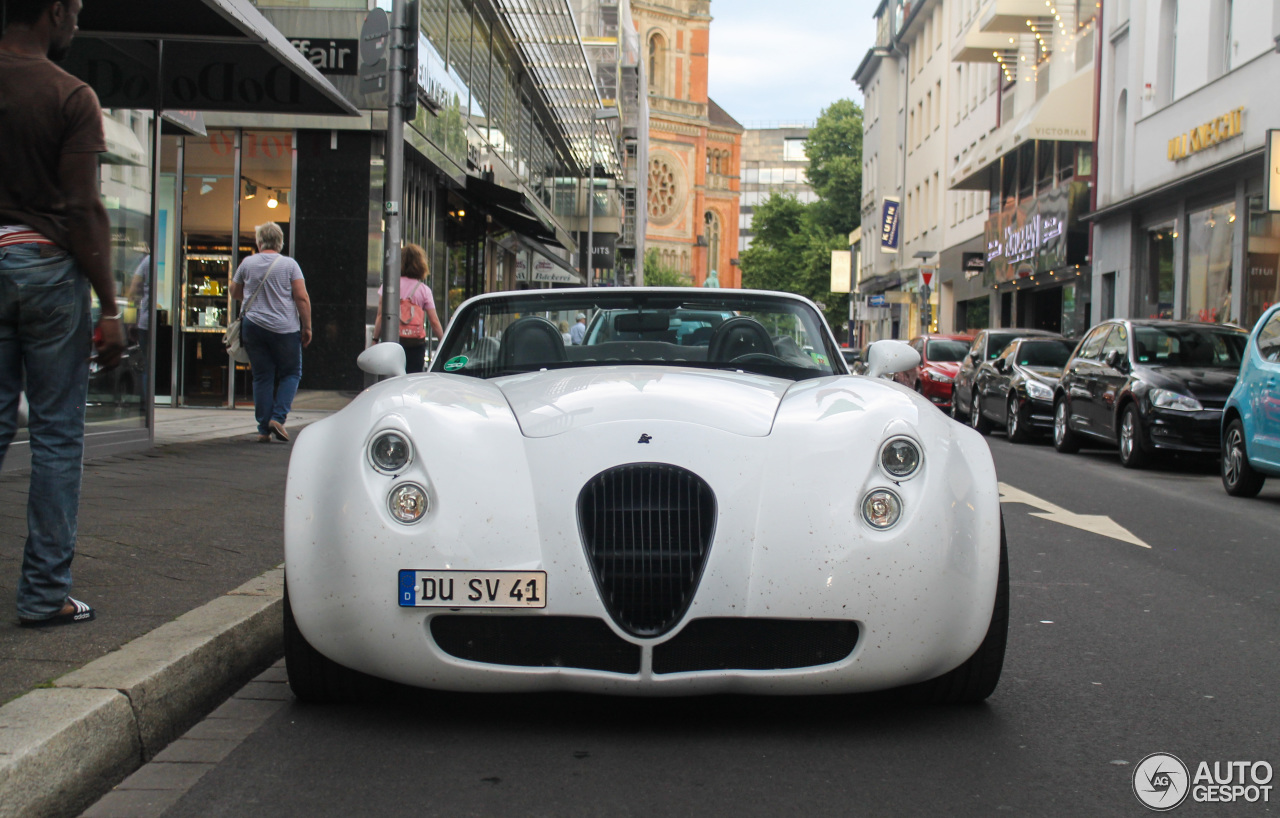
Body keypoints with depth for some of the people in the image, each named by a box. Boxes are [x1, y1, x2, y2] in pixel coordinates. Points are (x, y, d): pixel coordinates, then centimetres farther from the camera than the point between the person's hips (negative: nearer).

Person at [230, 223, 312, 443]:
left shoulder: (247, 263, 4)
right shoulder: (289, 264, -3)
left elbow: (234, 293, 17)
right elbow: (302, 298, -8)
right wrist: (307, 327, -1)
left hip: (253, 325, 3)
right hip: (284, 328, -3)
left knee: (262, 377, 7)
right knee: (291, 373, 10)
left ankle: (263, 429, 6)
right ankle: (278, 417, -7)